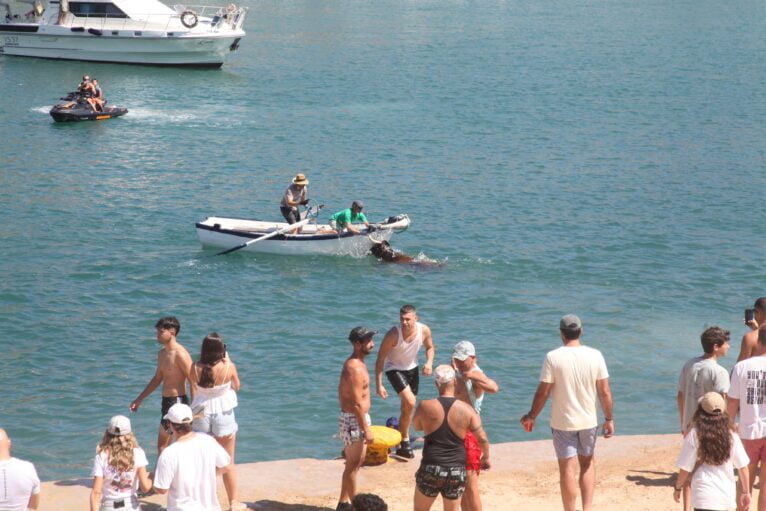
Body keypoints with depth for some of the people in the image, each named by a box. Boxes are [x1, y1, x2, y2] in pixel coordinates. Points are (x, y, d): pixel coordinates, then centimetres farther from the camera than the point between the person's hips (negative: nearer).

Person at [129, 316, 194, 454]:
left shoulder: (180, 354, -15)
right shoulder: (162, 354, 13)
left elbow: (193, 382, -18)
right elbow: (157, 379, 25)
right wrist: (139, 399, 27)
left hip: (178, 401, -10)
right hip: (166, 401, 10)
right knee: (162, 444, 14)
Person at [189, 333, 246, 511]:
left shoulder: (195, 368, -12)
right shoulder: (229, 367, -17)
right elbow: (236, 387, 0)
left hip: (202, 415, 2)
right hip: (223, 415, -2)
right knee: (228, 462, 12)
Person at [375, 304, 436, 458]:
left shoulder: (424, 330, -17)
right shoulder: (393, 334, -30)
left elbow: (430, 347, 5)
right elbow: (380, 359, -22)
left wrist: (429, 362, -16)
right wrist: (378, 385, -25)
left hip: (412, 369, 5)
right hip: (394, 369, -5)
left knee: (407, 408, 14)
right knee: (410, 402, -24)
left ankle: (401, 446, 30)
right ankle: (405, 441, -9)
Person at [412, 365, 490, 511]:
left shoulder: (425, 407, -7)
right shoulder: (467, 410, -6)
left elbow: (416, 426, 14)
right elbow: (482, 438, 1)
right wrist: (486, 457, 19)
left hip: (431, 469, -1)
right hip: (457, 471, 1)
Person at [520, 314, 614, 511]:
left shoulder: (553, 357, -14)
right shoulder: (595, 356, -7)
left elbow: (543, 392, -11)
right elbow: (604, 392, -3)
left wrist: (531, 416, 3)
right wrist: (609, 419, 9)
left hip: (562, 422, -2)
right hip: (589, 421, 2)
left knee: (567, 469, 6)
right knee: (588, 463, 21)